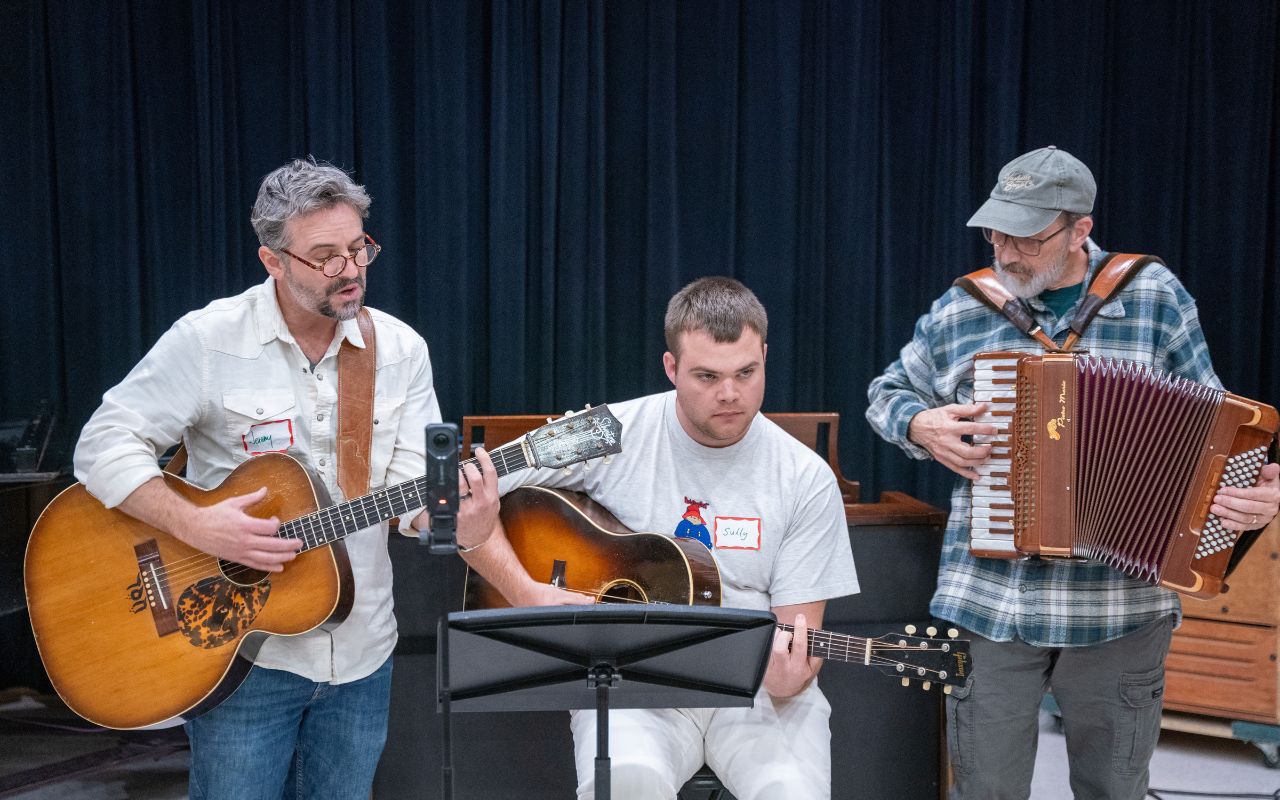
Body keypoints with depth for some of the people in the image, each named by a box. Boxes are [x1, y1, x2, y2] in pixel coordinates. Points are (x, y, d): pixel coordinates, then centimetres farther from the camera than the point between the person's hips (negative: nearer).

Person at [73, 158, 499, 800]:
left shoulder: (400, 349, 0)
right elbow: (103, 446, -11)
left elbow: (414, 482, -3)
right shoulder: (209, 340, -11)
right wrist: (194, 525, -25)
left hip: (359, 652, 4)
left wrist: (453, 522, -26)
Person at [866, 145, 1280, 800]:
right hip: (987, 602, 1)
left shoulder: (1156, 299, -1)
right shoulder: (961, 311, 1)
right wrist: (920, 424, -7)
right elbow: (887, 394, 16)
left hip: (1119, 611, 0)